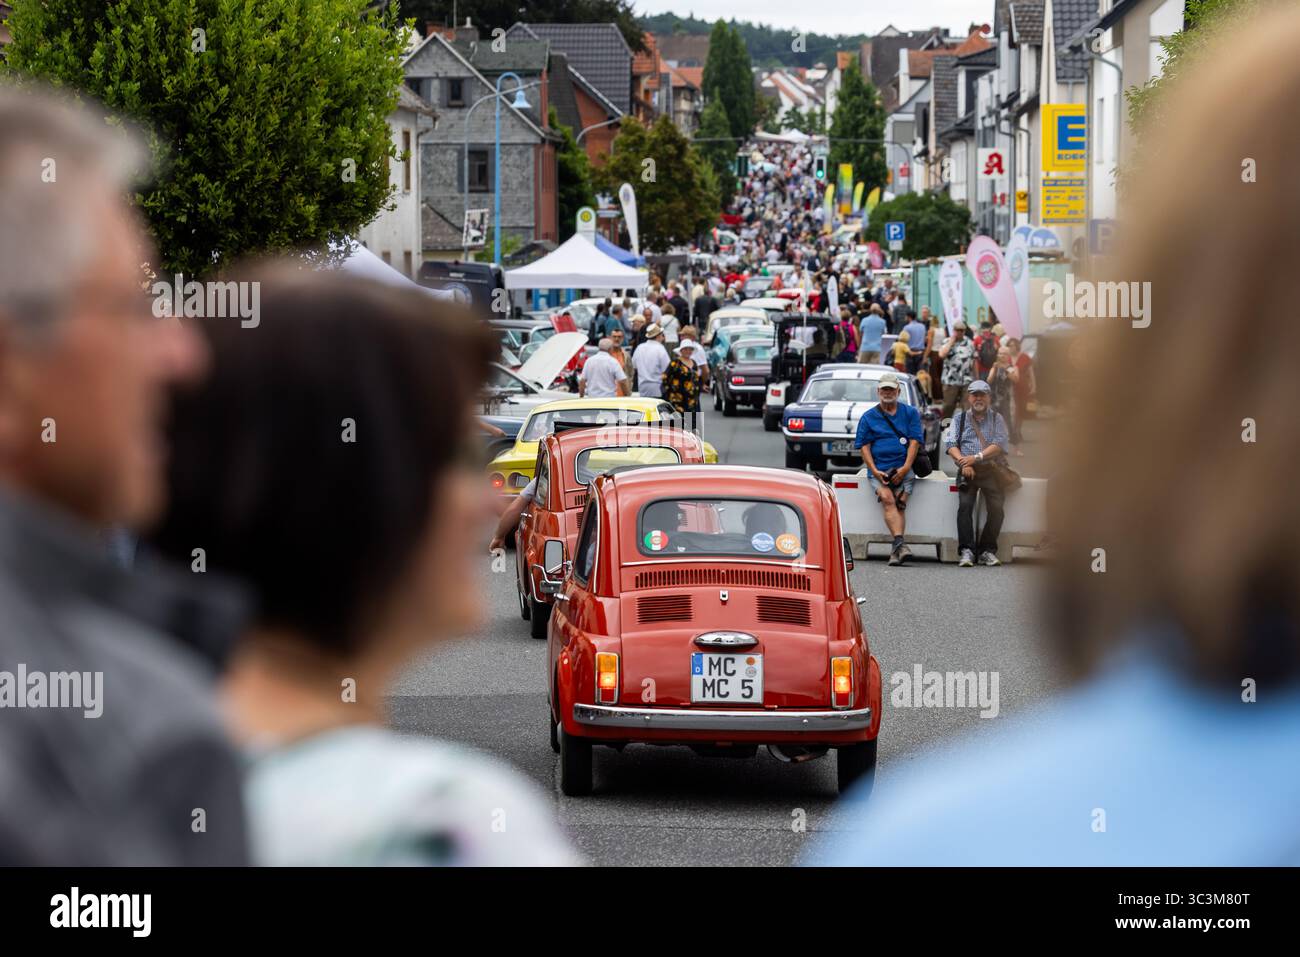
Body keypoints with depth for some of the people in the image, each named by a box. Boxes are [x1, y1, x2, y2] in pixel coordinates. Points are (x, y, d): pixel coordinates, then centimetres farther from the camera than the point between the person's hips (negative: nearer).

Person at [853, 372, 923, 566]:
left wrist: (905, 468, -8)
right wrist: (875, 471, -6)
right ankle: (900, 544, -42)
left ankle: (896, 550, -28)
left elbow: (914, 441, 6)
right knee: (887, 498, -27)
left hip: (903, 468, 0)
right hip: (878, 469, 0)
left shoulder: (910, 413, 15)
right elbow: (863, 446, 9)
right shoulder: (868, 417, 16)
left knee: (899, 503, -21)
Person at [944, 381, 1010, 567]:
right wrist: (963, 462, -13)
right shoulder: (959, 418, 17)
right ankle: (966, 551, -24)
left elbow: (999, 445, -1)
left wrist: (976, 457, -14)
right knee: (965, 504, -23)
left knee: (996, 507, -19)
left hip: (991, 470, 0)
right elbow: (951, 445, 5)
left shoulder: (997, 419, 13)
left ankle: (987, 551, -10)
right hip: (967, 471, 0)